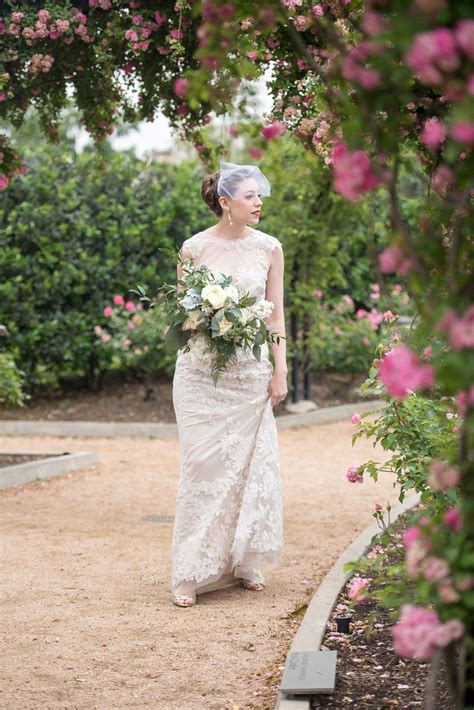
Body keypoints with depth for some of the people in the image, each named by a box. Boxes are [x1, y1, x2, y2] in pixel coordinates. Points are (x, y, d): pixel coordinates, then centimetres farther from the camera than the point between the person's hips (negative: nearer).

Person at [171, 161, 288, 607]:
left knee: (250, 464, 3)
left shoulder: (268, 248, 5)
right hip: (202, 372, -2)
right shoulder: (194, 248, -1)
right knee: (203, 466, -6)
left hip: (251, 372, 2)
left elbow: (275, 314, 7)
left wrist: (280, 370, 2)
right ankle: (192, 573, -1)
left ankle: (244, 563, 17)